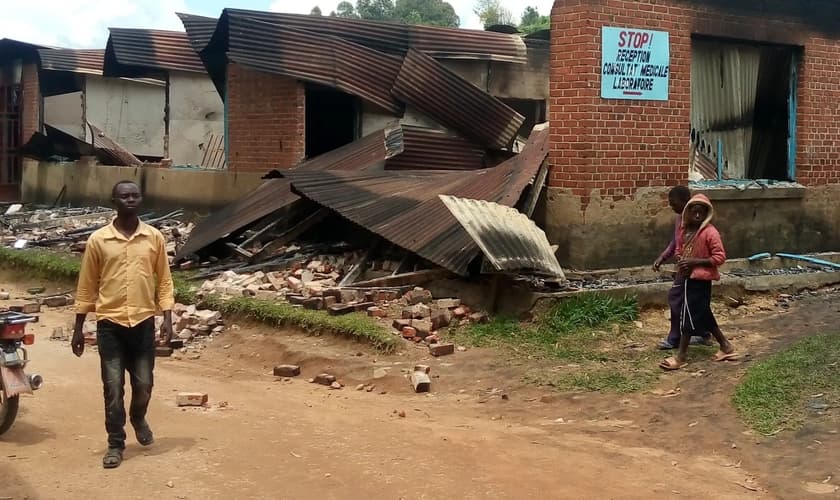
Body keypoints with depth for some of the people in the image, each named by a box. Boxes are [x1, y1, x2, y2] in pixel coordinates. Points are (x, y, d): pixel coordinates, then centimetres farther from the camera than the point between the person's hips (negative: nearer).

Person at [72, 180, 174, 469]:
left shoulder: (154, 238, 1)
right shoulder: (98, 240, -2)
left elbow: (164, 280, 7)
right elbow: (87, 286, 3)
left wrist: (167, 318, -3)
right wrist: (78, 328, 3)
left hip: (143, 321, 1)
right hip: (110, 323, -1)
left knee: (144, 384, 8)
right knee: (113, 387, 3)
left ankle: (138, 419, 40)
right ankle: (115, 444, 16)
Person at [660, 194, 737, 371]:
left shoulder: (710, 232, -15)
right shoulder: (684, 230, 7)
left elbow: (720, 257, -17)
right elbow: (679, 250, 20)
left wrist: (695, 261, -21)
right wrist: (680, 262, -2)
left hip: (701, 279, -8)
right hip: (689, 277, 8)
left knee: (688, 314, -5)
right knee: (703, 314, 15)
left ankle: (681, 356, 2)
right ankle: (726, 347, 28)